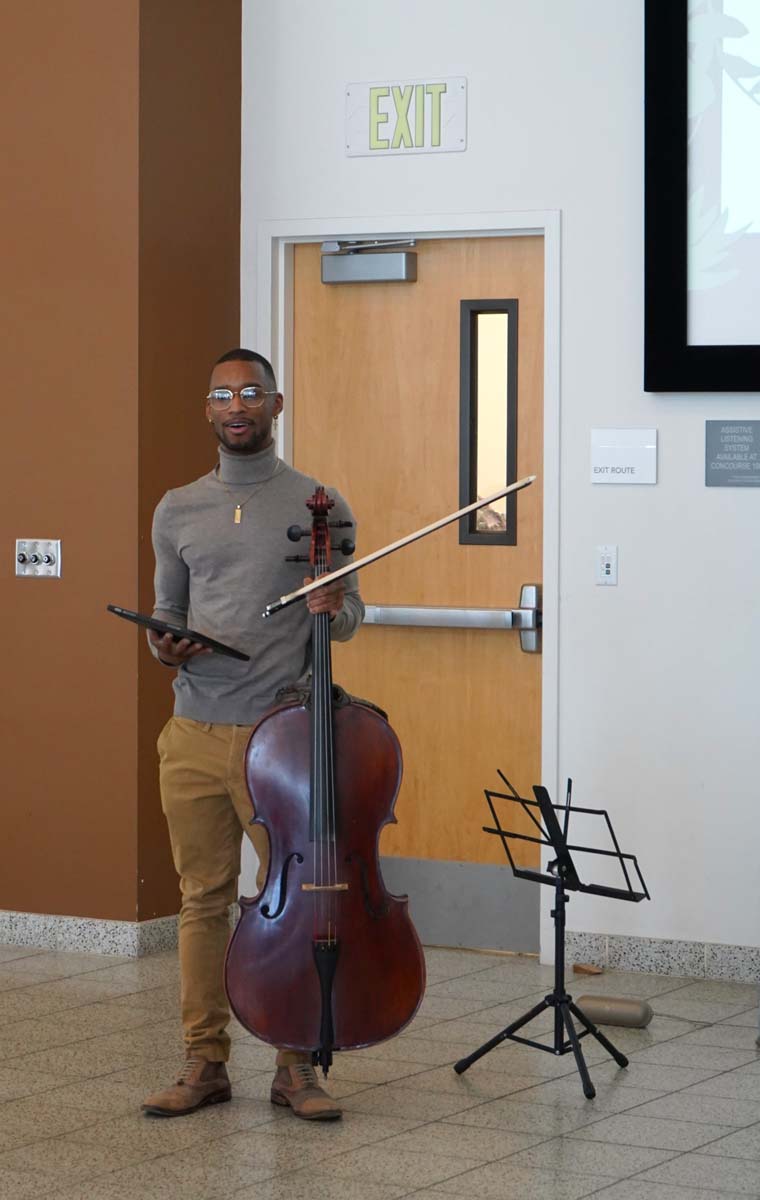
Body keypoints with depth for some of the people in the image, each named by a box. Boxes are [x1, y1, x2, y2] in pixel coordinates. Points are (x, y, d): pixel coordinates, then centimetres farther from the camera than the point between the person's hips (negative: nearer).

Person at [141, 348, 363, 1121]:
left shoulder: (320, 506, 2)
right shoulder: (177, 512, 11)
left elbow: (350, 616, 6)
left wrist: (335, 609, -16)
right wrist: (165, 645, -4)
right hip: (196, 736, 3)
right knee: (203, 899, 7)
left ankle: (295, 1066, 12)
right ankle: (204, 1063, 16)